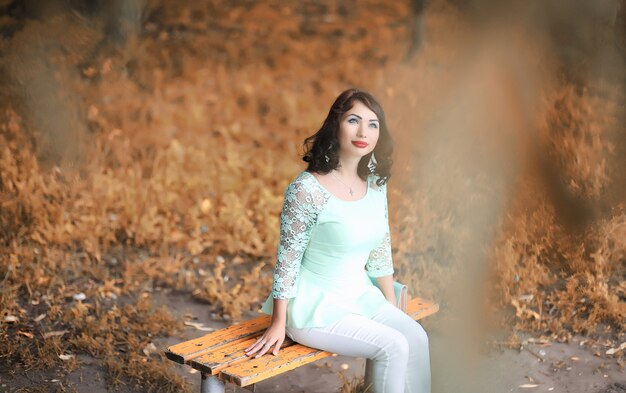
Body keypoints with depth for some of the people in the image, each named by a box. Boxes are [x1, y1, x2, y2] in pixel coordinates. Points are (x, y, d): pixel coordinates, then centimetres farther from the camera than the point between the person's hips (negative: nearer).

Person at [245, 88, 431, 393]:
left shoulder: (375, 184, 1)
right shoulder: (306, 189, -21)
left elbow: (380, 251, 10)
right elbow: (287, 260, -15)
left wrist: (392, 306, 12)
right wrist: (278, 325, -12)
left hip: (359, 295, 7)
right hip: (314, 306, -7)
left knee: (416, 337, -11)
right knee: (393, 347, -18)